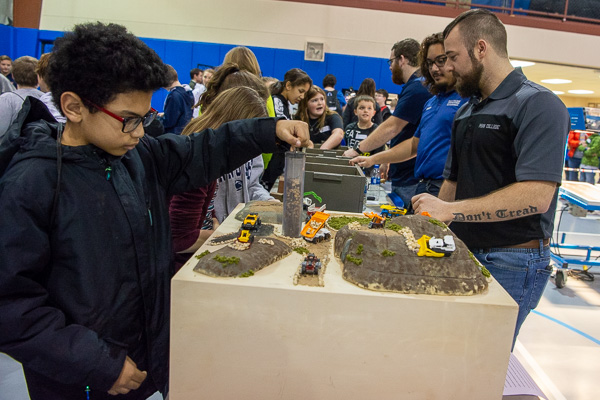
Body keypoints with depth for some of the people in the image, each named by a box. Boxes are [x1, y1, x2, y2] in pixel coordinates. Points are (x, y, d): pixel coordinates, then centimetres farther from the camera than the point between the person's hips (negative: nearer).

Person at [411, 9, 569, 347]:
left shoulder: (537, 106, -12)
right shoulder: (466, 112, 15)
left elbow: (536, 197, -23)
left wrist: (450, 209, -22)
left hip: (511, 263, -7)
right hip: (465, 252, 8)